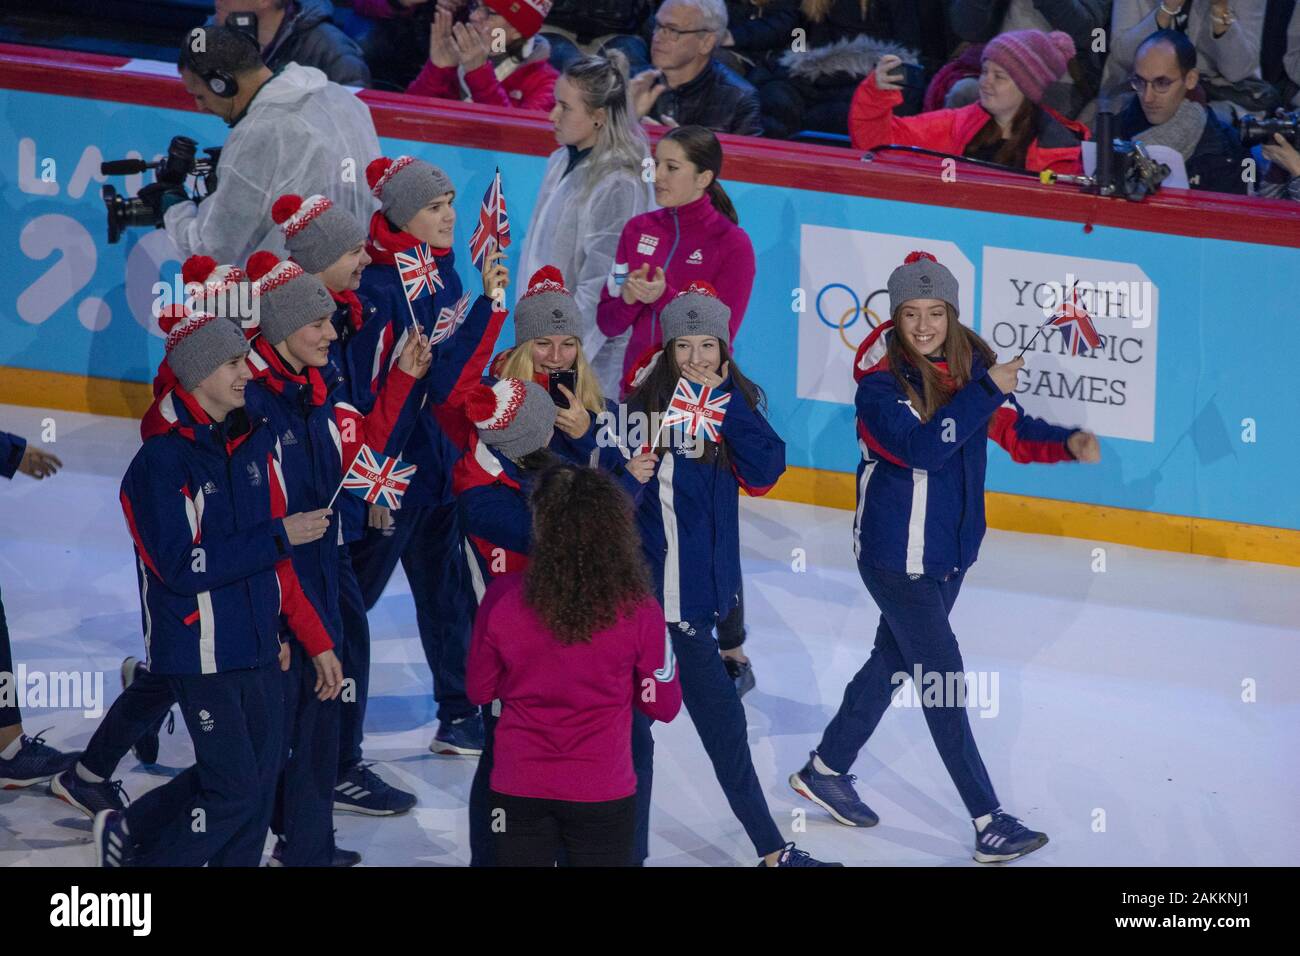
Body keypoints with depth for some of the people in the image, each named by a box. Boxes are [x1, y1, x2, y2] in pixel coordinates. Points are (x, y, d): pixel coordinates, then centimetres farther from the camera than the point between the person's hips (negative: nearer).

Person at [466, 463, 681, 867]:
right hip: (602, 790, -1)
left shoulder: (502, 597, -13)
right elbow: (663, 706, -3)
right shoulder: (638, 608, -15)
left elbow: (479, 691, 1)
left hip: (519, 788, 1)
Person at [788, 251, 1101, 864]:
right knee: (943, 679, -5)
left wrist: (1068, 443, -19)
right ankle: (988, 821, -1)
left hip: (952, 548, 7)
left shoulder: (971, 363, -1)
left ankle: (826, 770, 39)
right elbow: (922, 448, -33)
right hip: (896, 554, -7)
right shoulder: (880, 380, -20)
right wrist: (986, 393, -31)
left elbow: (1013, 432, 0)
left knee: (895, 660, 20)